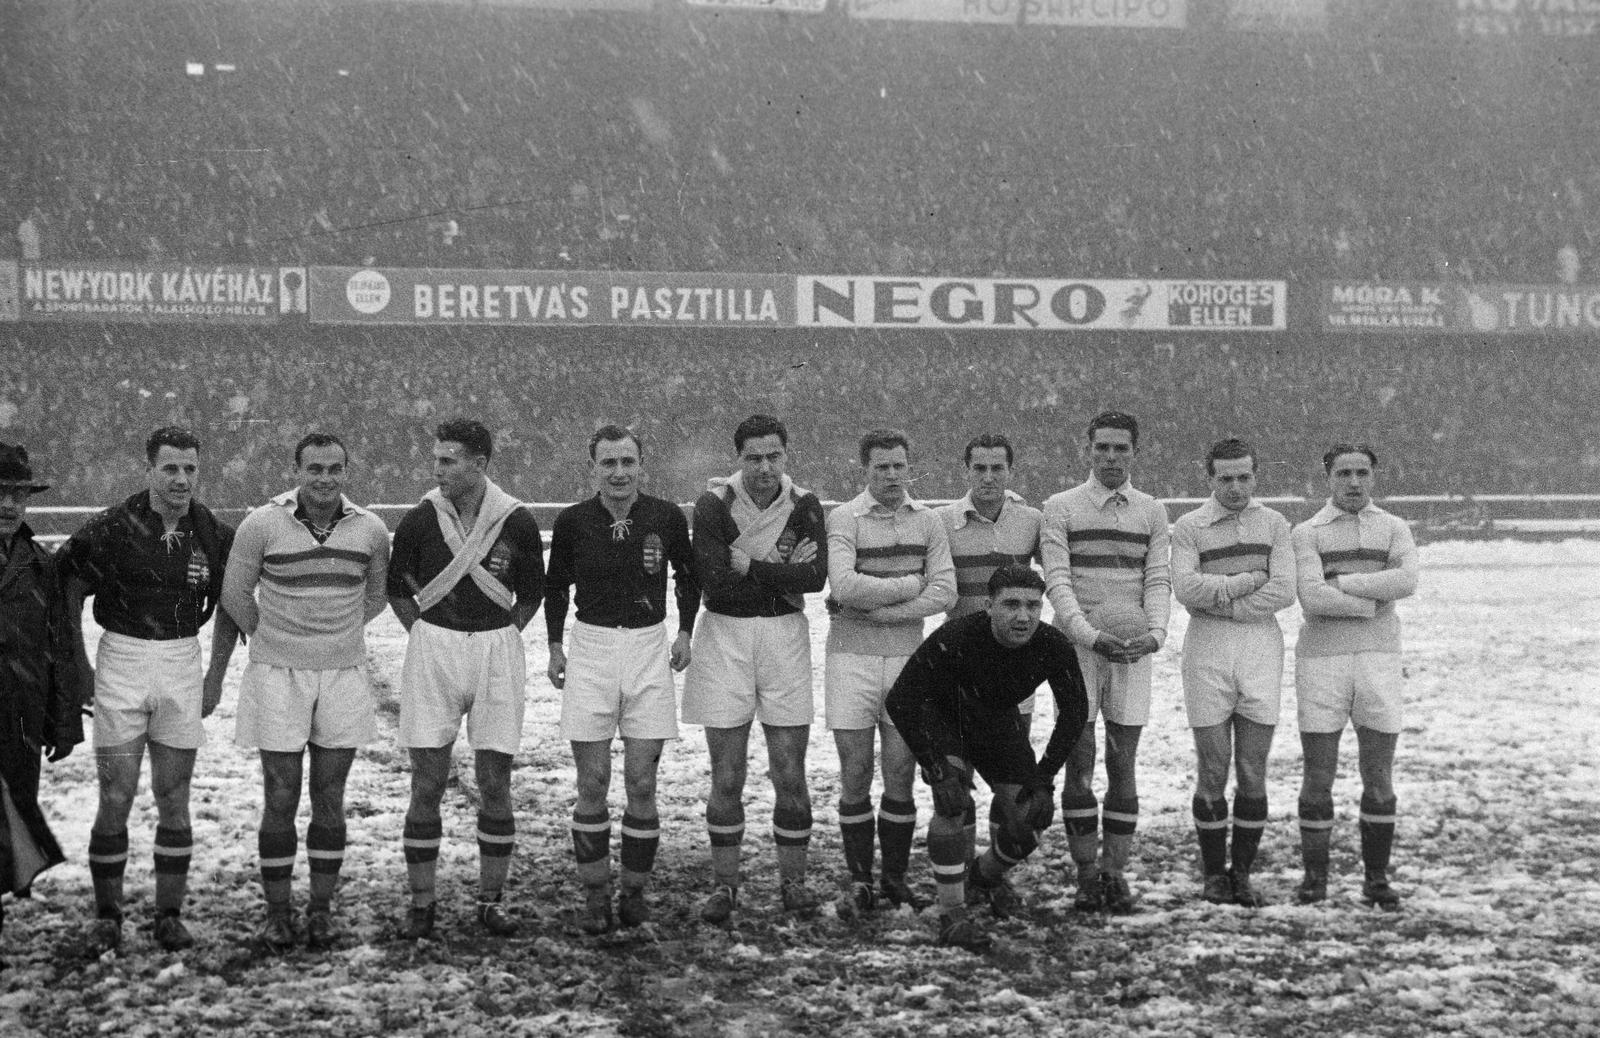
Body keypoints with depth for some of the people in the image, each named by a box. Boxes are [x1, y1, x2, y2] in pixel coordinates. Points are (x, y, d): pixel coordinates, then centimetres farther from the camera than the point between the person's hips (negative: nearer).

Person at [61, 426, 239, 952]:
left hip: (183, 665, 2)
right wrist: (79, 667, -2)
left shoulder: (215, 534, 0)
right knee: (116, 799, -1)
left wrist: (215, 678, 9)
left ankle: (170, 914, 13)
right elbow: (67, 594, 1)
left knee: (174, 800, 5)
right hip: (121, 664, -2)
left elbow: (228, 607, 13)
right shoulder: (110, 529, -9)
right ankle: (107, 915, 11)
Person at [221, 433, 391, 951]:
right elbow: (235, 594, 4)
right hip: (277, 676, -2)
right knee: (280, 801, 1)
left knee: (329, 799, 7)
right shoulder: (262, 524, -9)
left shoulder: (371, 529, -1)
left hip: (343, 675, 2)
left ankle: (321, 910, 18)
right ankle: (277, 913, 12)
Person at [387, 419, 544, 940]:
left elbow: (532, 592, 10)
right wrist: (424, 637, 6)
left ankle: (491, 899, 15)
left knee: (495, 784, 3)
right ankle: (422, 903, 9)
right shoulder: (420, 520, -3)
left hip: (497, 649, 0)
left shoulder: (516, 522, -4)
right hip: (433, 650, 0)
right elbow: (398, 588, 12)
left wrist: (502, 638, 4)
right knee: (427, 784, 0)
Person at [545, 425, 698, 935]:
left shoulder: (666, 517, -3)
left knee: (642, 785, 1)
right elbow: (556, 587, 13)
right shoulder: (573, 520, -3)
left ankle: (635, 892, 14)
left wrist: (685, 633, 6)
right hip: (590, 649, 0)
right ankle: (595, 897, 10)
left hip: (649, 649, 0)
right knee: (592, 787, 1)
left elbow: (687, 576, 14)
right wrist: (555, 647, 8)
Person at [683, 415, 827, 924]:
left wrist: (750, 566, -15)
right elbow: (713, 578, -18)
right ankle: (724, 885, 14)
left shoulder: (803, 505, -1)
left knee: (790, 774, 5)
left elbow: (815, 577, -13)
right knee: (726, 777, 3)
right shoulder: (715, 503, -8)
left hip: (784, 635, 1)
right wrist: (783, 572, -13)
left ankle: (793, 880, 18)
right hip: (724, 635, -1)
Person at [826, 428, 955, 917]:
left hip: (907, 657, 2)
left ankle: (895, 878, 16)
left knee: (901, 776, 3)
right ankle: (860, 882, 11)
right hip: (851, 658, -2)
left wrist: (873, 607, -11)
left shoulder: (928, 521, 7)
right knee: (855, 775, 1)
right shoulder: (844, 519, -3)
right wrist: (908, 585, -9)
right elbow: (845, 586, -18)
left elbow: (944, 593, -4)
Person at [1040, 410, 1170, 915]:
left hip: (1132, 649, 2)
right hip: (1076, 646, -2)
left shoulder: (1152, 511, 12)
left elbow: (1158, 580, 5)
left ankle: (1116, 872, 7)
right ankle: (1086, 873, 4)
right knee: (1079, 762, -2)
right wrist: (1090, 634, -19)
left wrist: (1155, 632, -14)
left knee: (1123, 763, 2)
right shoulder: (1060, 508, 3)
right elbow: (1057, 580, -5)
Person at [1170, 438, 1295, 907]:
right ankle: (1213, 873, 12)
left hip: (1261, 648, 2)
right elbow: (1185, 588, -12)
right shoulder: (1189, 527, 4)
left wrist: (1220, 601, -9)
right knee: (1213, 771, 1)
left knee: (1253, 773, 2)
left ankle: (1242, 873, 12)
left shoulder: (1274, 525, 8)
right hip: (1207, 654, -1)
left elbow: (1283, 592, -5)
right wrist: (1247, 580, -8)